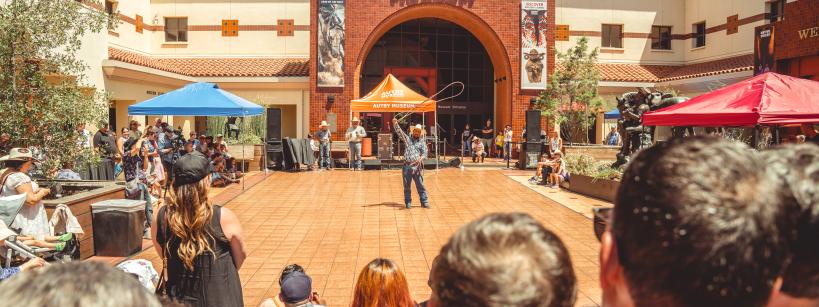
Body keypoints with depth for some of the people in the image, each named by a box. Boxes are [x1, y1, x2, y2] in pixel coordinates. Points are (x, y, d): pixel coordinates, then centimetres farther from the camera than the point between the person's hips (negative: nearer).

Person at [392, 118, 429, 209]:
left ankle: (424, 202, 8)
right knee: (407, 186, 5)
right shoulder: (407, 138, 12)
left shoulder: (422, 141, 10)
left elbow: (425, 152, -1)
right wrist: (395, 123, -13)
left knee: (420, 186, 1)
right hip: (407, 166, 1)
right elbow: (399, 131, 3)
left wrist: (421, 158, -21)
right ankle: (408, 202, 14)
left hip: (417, 167, -1)